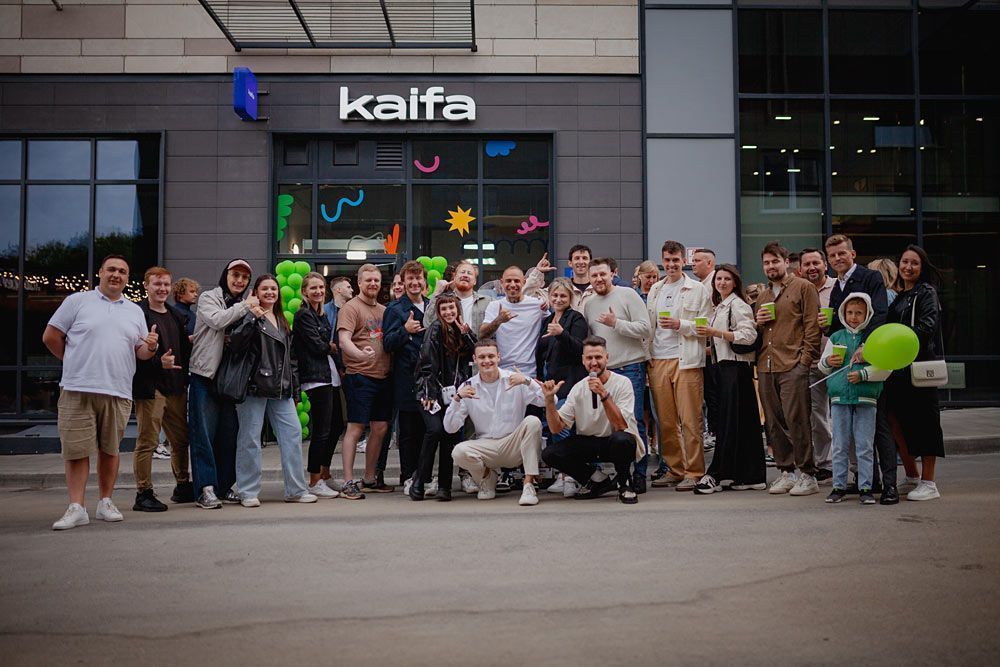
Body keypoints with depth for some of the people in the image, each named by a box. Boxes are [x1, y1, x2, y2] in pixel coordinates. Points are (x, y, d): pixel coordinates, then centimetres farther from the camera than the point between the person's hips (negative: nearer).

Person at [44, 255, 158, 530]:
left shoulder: (135, 311, 16)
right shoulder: (77, 301, 5)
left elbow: (141, 352, 16)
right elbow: (50, 336, 5)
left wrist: (151, 347, -7)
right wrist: (75, 363, 9)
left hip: (118, 392, 3)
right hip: (77, 390, -3)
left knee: (110, 450, 8)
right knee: (76, 450, -3)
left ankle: (106, 502, 18)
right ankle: (76, 508, 1)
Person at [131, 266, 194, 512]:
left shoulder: (177, 316, 18)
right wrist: (158, 362, -24)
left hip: (175, 387, 8)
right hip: (150, 386, -8)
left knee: (181, 439, 14)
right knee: (147, 441, -3)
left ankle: (183, 487, 27)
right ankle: (143, 494, 3)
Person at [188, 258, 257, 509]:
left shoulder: (243, 306, 18)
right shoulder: (208, 298, 2)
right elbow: (217, 320, -17)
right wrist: (245, 307, -8)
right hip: (205, 375, -5)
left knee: (229, 433, 6)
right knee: (204, 432, -6)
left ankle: (225, 486, 14)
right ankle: (206, 489, -7)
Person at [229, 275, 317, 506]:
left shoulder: (282, 321, 20)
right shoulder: (249, 316, -1)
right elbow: (235, 344, -16)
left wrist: (294, 386, 19)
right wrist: (252, 318, -22)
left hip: (281, 389, 6)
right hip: (254, 386, -6)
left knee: (293, 434, 1)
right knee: (250, 438, -1)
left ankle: (295, 490, 7)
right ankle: (248, 492, 7)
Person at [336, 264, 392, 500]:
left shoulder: (384, 310, 17)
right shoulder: (351, 308, -5)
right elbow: (344, 340, -17)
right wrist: (360, 354, -35)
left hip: (383, 376, 7)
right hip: (359, 376, -7)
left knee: (380, 428, 10)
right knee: (355, 428, -5)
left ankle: (369, 478, 22)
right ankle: (348, 483, -1)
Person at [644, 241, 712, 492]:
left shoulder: (698, 289, 4)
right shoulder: (655, 290, 19)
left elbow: (706, 326, -1)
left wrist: (680, 325, -13)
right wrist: (647, 354, 12)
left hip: (686, 360, -4)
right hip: (658, 361, 5)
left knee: (690, 420, -6)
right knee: (666, 421, 5)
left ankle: (694, 472, 0)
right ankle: (675, 469, 14)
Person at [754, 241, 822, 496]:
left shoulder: (803, 288, 3)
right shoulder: (763, 296, 22)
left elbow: (812, 326, -3)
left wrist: (805, 359, -11)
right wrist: (758, 323, 6)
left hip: (793, 366, -6)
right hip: (766, 367, 6)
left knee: (796, 421, -8)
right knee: (774, 423, 6)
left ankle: (807, 475, -1)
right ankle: (786, 472, 14)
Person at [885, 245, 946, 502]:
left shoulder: (926, 293, -3)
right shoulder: (899, 296, 18)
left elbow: (928, 325, -17)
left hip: (920, 364, -7)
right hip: (898, 367, 7)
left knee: (924, 420, -3)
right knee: (898, 420, 6)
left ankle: (928, 483, 3)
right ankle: (911, 476, 21)